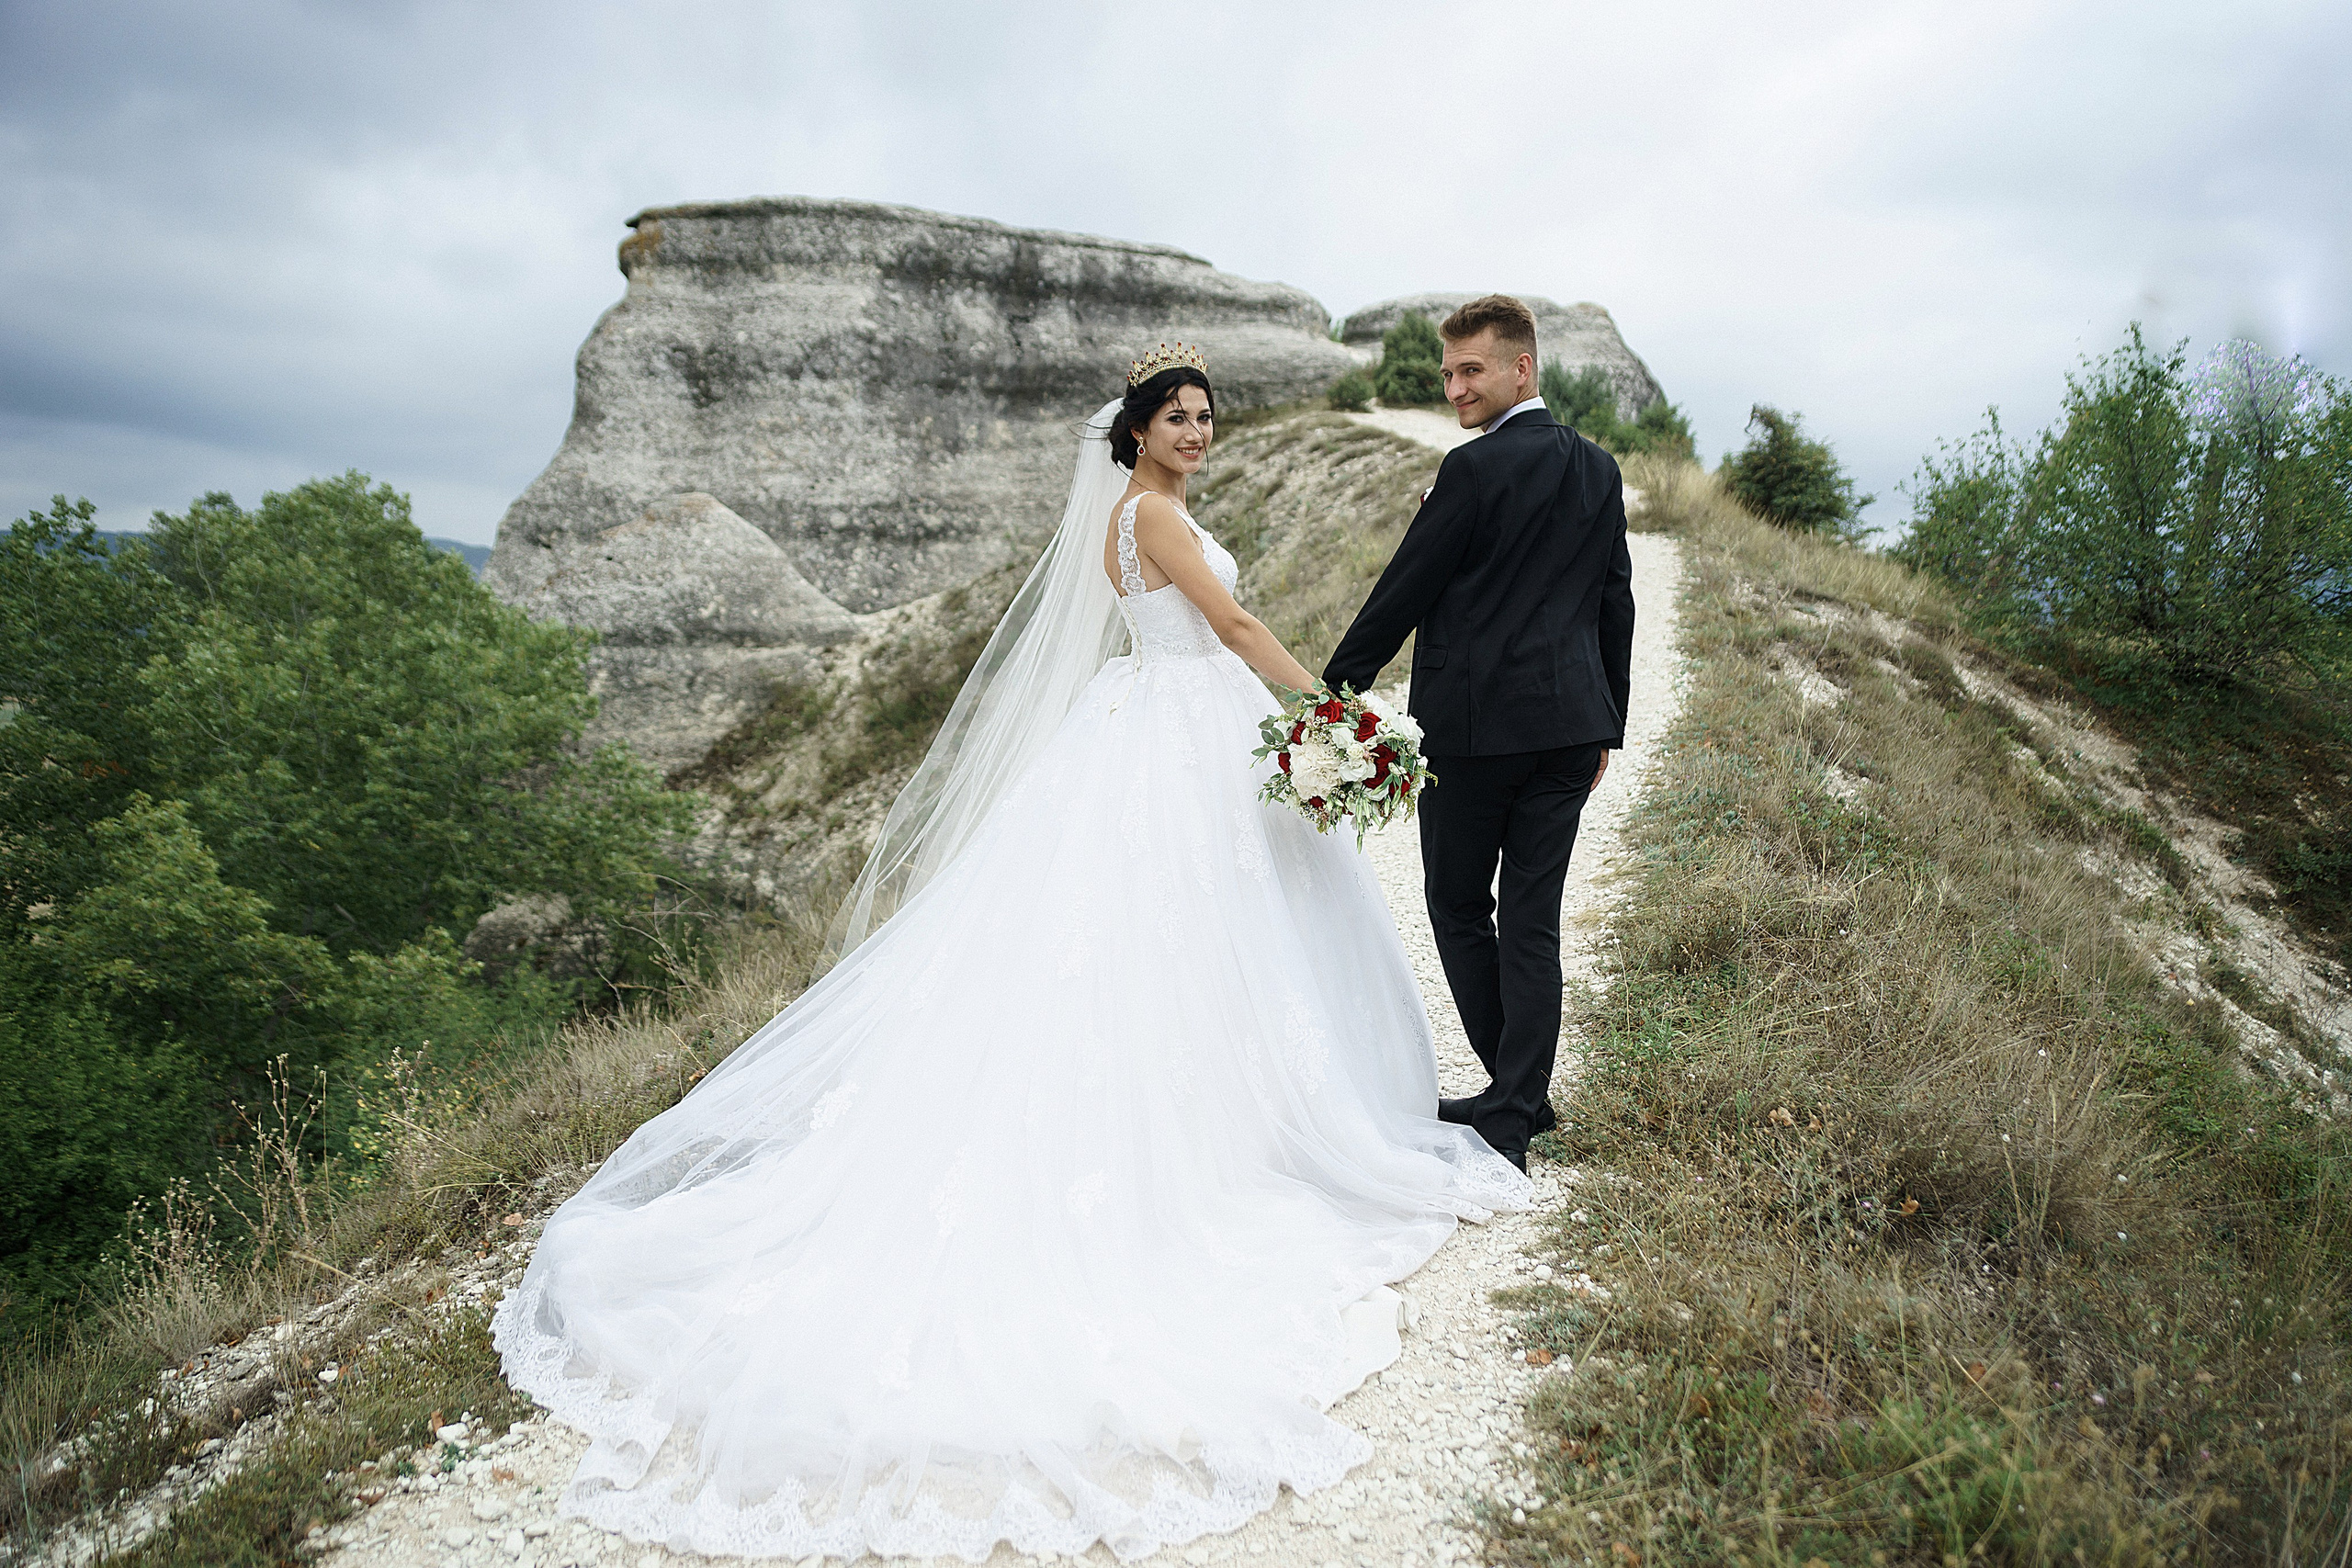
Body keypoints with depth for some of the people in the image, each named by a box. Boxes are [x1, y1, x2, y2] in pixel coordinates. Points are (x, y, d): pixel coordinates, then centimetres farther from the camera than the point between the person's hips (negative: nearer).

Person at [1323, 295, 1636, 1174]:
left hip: (1474, 724, -7)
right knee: (1532, 920, 9)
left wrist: (1333, 696, -1)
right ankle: (1514, 1115, 13)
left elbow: (1403, 594, -10)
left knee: (1459, 909, 10)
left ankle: (1519, 1095, 18)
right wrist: (1605, 724, 22)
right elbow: (1614, 604, 15)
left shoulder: (1476, 469, -12)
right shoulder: (1599, 469, 11)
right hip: (1571, 724, 7)